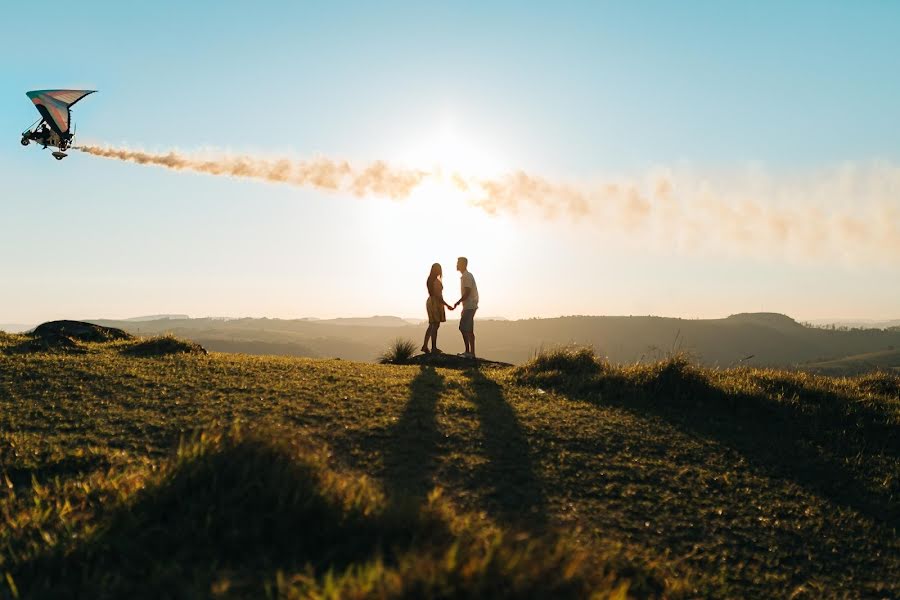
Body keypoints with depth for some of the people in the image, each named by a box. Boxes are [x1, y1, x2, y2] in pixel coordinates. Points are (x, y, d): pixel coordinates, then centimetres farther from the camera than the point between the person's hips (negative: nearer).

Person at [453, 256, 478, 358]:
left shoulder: (467, 276, -14)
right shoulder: (464, 276, 17)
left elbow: (467, 293, -20)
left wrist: (458, 302, -14)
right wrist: (460, 302, 21)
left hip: (470, 306, -10)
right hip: (467, 306, 10)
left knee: (468, 330, -10)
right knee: (463, 328, 14)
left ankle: (472, 353, -8)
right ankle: (467, 351, 19)